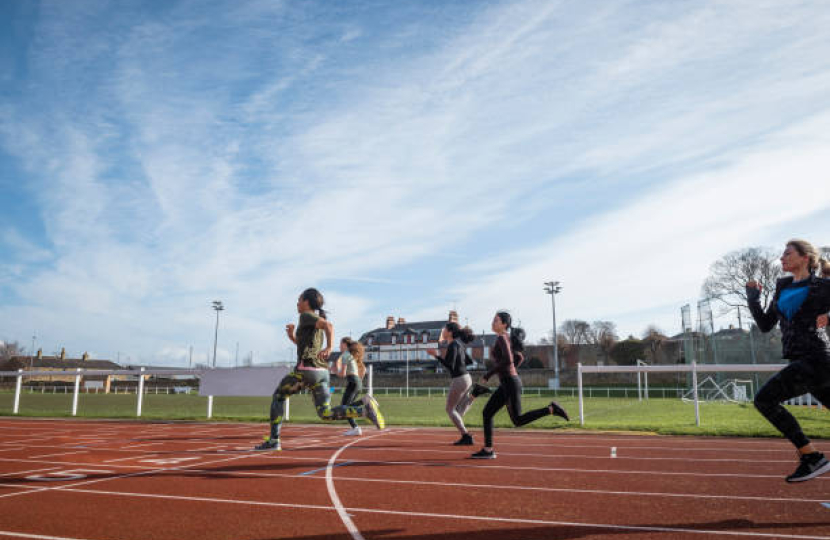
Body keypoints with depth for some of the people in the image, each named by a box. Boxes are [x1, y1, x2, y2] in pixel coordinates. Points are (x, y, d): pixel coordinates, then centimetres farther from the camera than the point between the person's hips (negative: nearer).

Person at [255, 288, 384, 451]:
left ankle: (273, 441, 11)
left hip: (305, 369, -8)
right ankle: (365, 408, -17)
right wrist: (292, 337, 22)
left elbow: (328, 325, -21)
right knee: (326, 414, 2)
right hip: (322, 371, 8)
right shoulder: (318, 320, 25)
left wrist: (329, 347, -20)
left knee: (278, 396, 14)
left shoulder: (306, 316, -2)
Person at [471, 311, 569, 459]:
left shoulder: (502, 338, -12)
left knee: (518, 420, -4)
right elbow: (519, 358, 24)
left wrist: (488, 374, -19)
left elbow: (508, 360, -25)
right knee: (487, 412, 8)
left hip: (510, 383, -10)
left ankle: (551, 409, -2)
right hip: (506, 384, 10)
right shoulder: (506, 339, 16)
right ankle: (488, 450, 10)